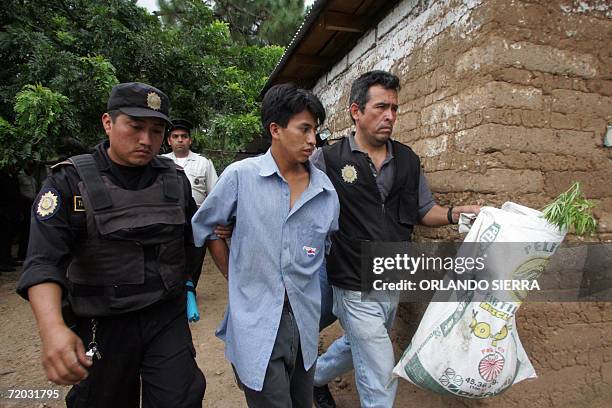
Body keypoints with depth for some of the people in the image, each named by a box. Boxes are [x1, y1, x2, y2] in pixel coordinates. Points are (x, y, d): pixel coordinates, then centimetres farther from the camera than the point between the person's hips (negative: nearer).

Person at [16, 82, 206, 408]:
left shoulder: (175, 179, 1)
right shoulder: (70, 182, -9)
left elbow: (192, 236, 14)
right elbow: (43, 262, -18)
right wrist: (52, 328, -33)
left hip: (168, 319, 2)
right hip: (102, 326, -1)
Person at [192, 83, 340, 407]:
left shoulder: (324, 188, 0)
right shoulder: (240, 176, -10)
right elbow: (203, 228, 2)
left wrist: (312, 294, 7)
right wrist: (236, 278, 2)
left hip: (304, 321, 4)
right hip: (255, 321, -4)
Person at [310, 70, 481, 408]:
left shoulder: (408, 160, 3)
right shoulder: (327, 160, -12)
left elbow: (424, 210, 10)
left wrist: (456, 213, -7)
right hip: (356, 289, -6)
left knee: (357, 346, 27)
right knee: (381, 375, 1)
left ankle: (315, 376, 55)